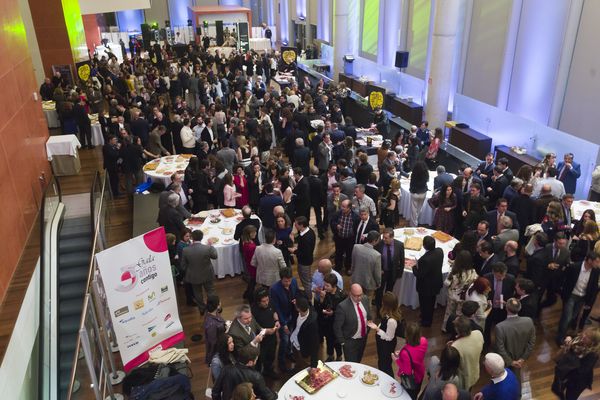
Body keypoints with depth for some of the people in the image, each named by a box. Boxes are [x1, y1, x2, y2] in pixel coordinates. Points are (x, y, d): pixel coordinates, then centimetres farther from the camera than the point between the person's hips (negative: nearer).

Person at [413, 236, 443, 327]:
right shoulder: (440, 251, -17)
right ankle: (429, 319, 53)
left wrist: (415, 267, -10)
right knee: (431, 303, 30)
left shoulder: (425, 259, -39)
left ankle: (425, 322, 42)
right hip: (436, 284, 7)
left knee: (425, 304, 20)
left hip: (426, 287, -7)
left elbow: (419, 275, -28)